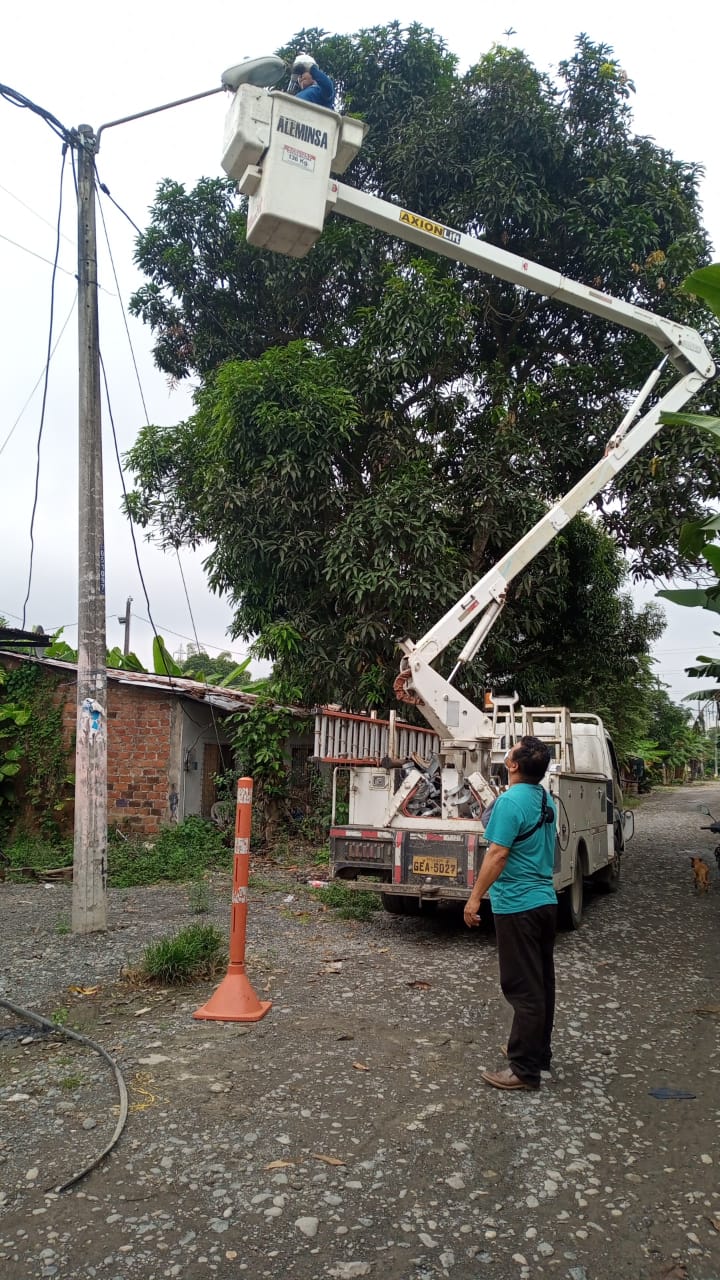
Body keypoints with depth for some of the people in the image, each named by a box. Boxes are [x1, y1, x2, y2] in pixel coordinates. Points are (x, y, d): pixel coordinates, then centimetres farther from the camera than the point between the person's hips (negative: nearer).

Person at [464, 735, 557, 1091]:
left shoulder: (511, 801, -19)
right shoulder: (545, 799, 8)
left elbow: (498, 854, -22)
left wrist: (475, 897, -17)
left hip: (517, 905, -9)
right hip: (546, 901, 9)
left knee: (523, 988, -2)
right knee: (541, 982, 17)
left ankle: (524, 1069, 5)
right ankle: (539, 1051, 31)